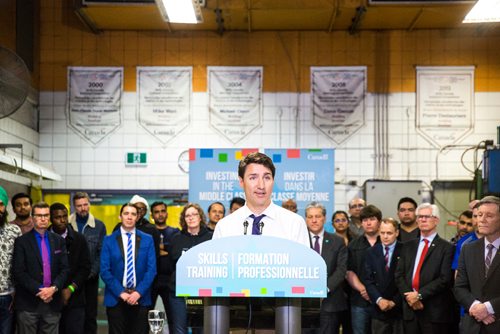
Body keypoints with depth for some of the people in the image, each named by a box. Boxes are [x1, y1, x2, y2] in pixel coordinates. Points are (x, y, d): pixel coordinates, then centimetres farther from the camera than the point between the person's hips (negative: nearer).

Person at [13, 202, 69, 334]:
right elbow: (18, 272, -7)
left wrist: (53, 288, -12)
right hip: (28, 303, -2)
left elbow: (64, 268, 5)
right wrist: (39, 290, -14)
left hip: (53, 302, 3)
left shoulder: (59, 241, 11)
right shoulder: (22, 241, 0)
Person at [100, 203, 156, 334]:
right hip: (116, 298, -1)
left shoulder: (147, 240, 7)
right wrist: (120, 293, -11)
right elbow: (105, 271, -2)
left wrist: (139, 292, -10)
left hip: (141, 298, 1)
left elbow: (151, 269, 1)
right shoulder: (109, 240, 4)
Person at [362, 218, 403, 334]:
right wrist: (379, 300, -9)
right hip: (379, 309, 3)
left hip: (400, 308, -2)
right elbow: (367, 279, 3)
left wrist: (394, 301, -10)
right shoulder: (371, 252, 8)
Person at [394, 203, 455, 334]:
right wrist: (408, 296, -8)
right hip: (409, 310, 4)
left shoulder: (447, 248, -1)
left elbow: (445, 279, -10)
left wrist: (419, 295, -14)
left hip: (434, 312, -4)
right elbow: (399, 275, 9)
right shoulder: (408, 246, 15)